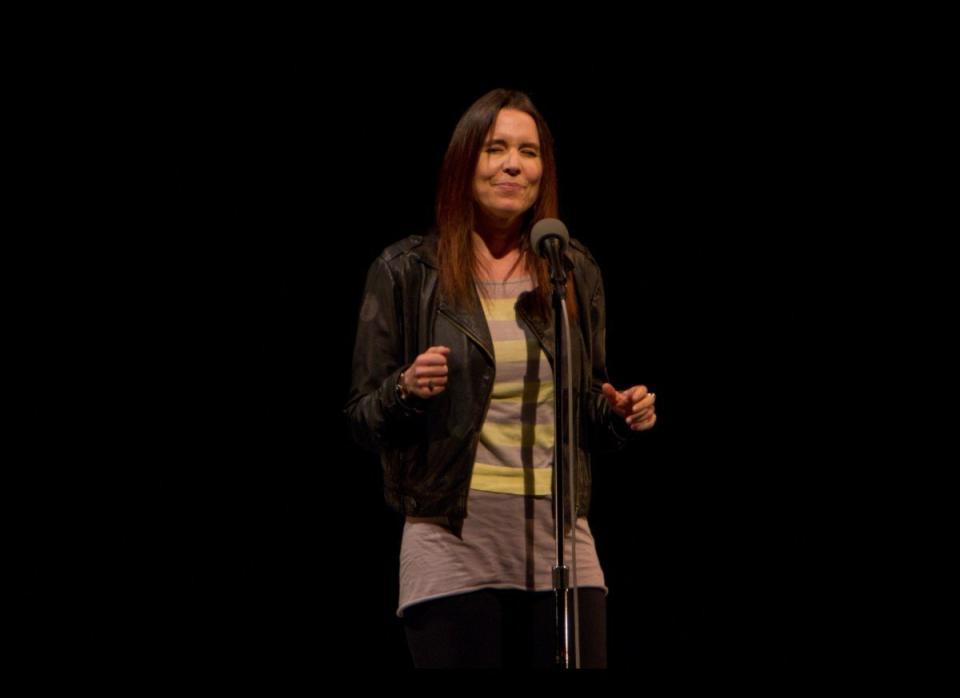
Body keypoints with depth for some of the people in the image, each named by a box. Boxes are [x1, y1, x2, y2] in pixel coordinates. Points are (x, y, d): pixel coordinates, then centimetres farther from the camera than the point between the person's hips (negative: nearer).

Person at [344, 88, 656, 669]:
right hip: (454, 548, -3)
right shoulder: (405, 272, 2)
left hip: (560, 540, 3)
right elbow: (363, 420, 4)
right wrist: (407, 391, -16)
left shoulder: (576, 272, 10)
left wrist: (622, 415, -3)